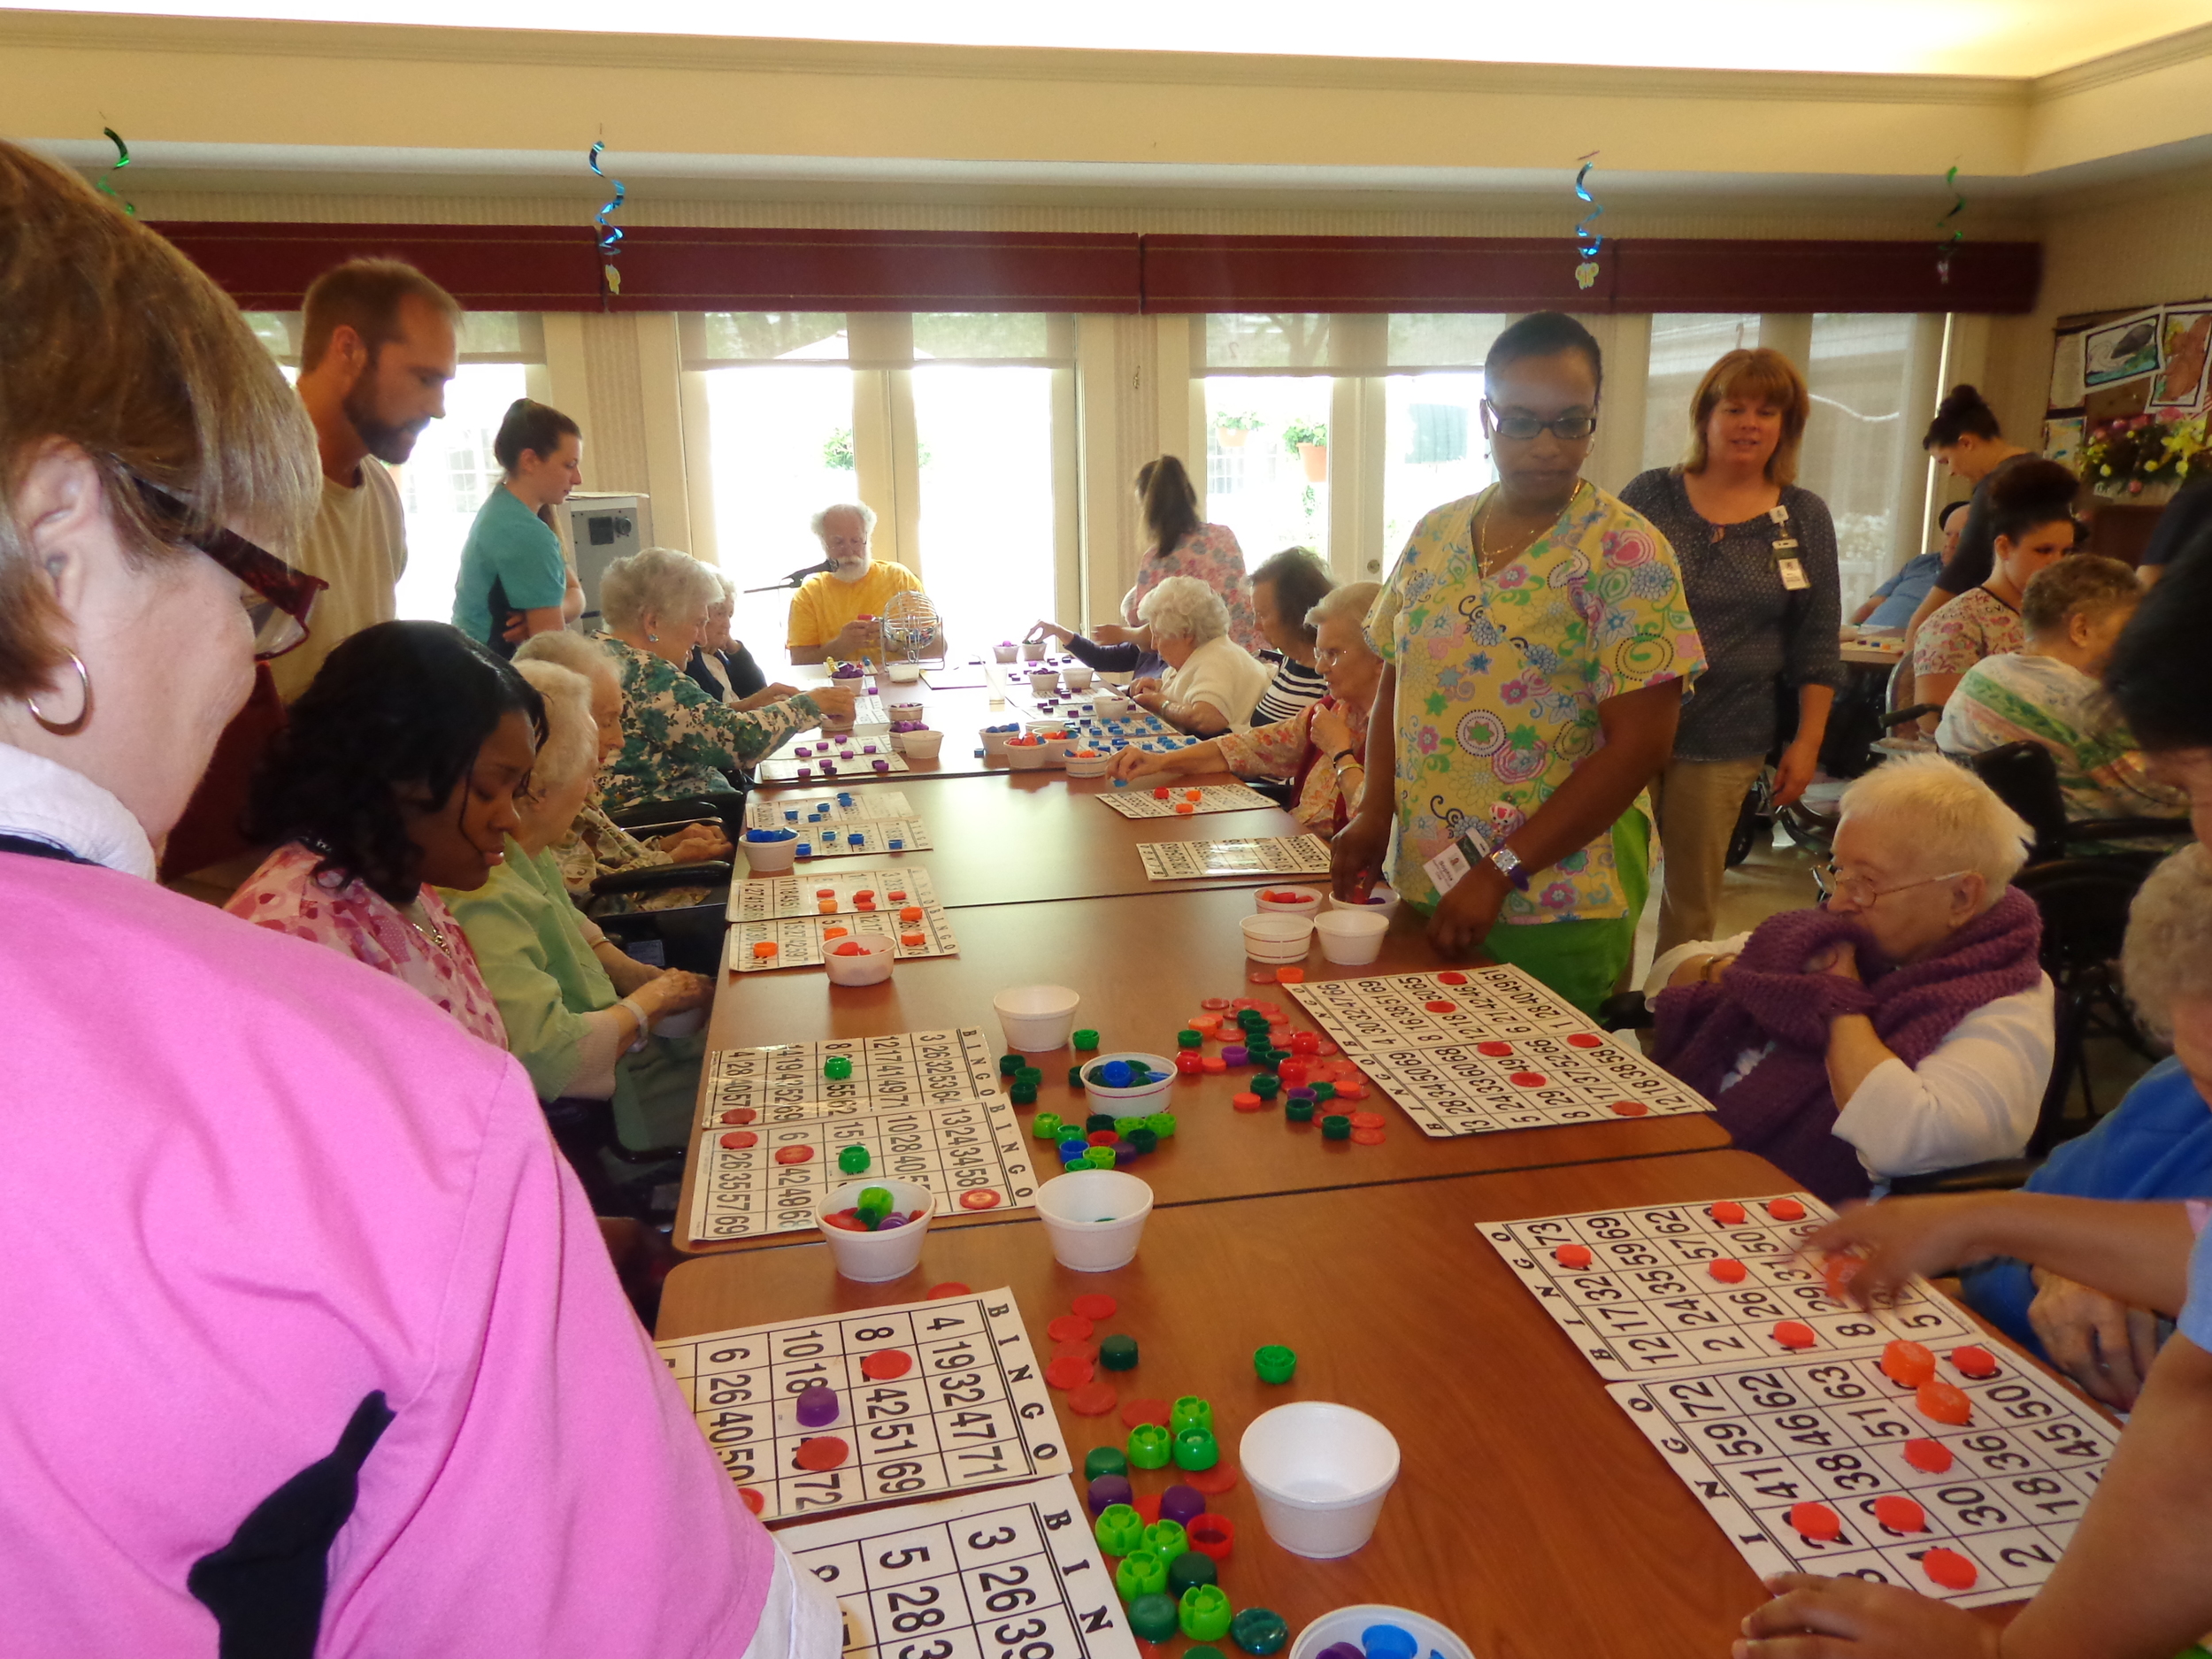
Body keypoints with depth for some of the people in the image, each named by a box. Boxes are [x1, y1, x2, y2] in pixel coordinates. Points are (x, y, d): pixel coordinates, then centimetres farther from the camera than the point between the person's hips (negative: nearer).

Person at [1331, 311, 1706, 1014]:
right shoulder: (1434, 536, 5)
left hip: (1557, 909, -5)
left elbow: (1639, 743, -15)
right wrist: (1376, 812, -2)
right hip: (1422, 890, 5)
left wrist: (1499, 871, -19)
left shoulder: (1626, 552, -10)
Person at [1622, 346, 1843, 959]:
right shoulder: (1651, 495, 3)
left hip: (1725, 743, 1)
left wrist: (1807, 741, 0)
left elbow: (1817, 644, 6)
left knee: (1694, 897, 7)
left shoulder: (1804, 518, 5)